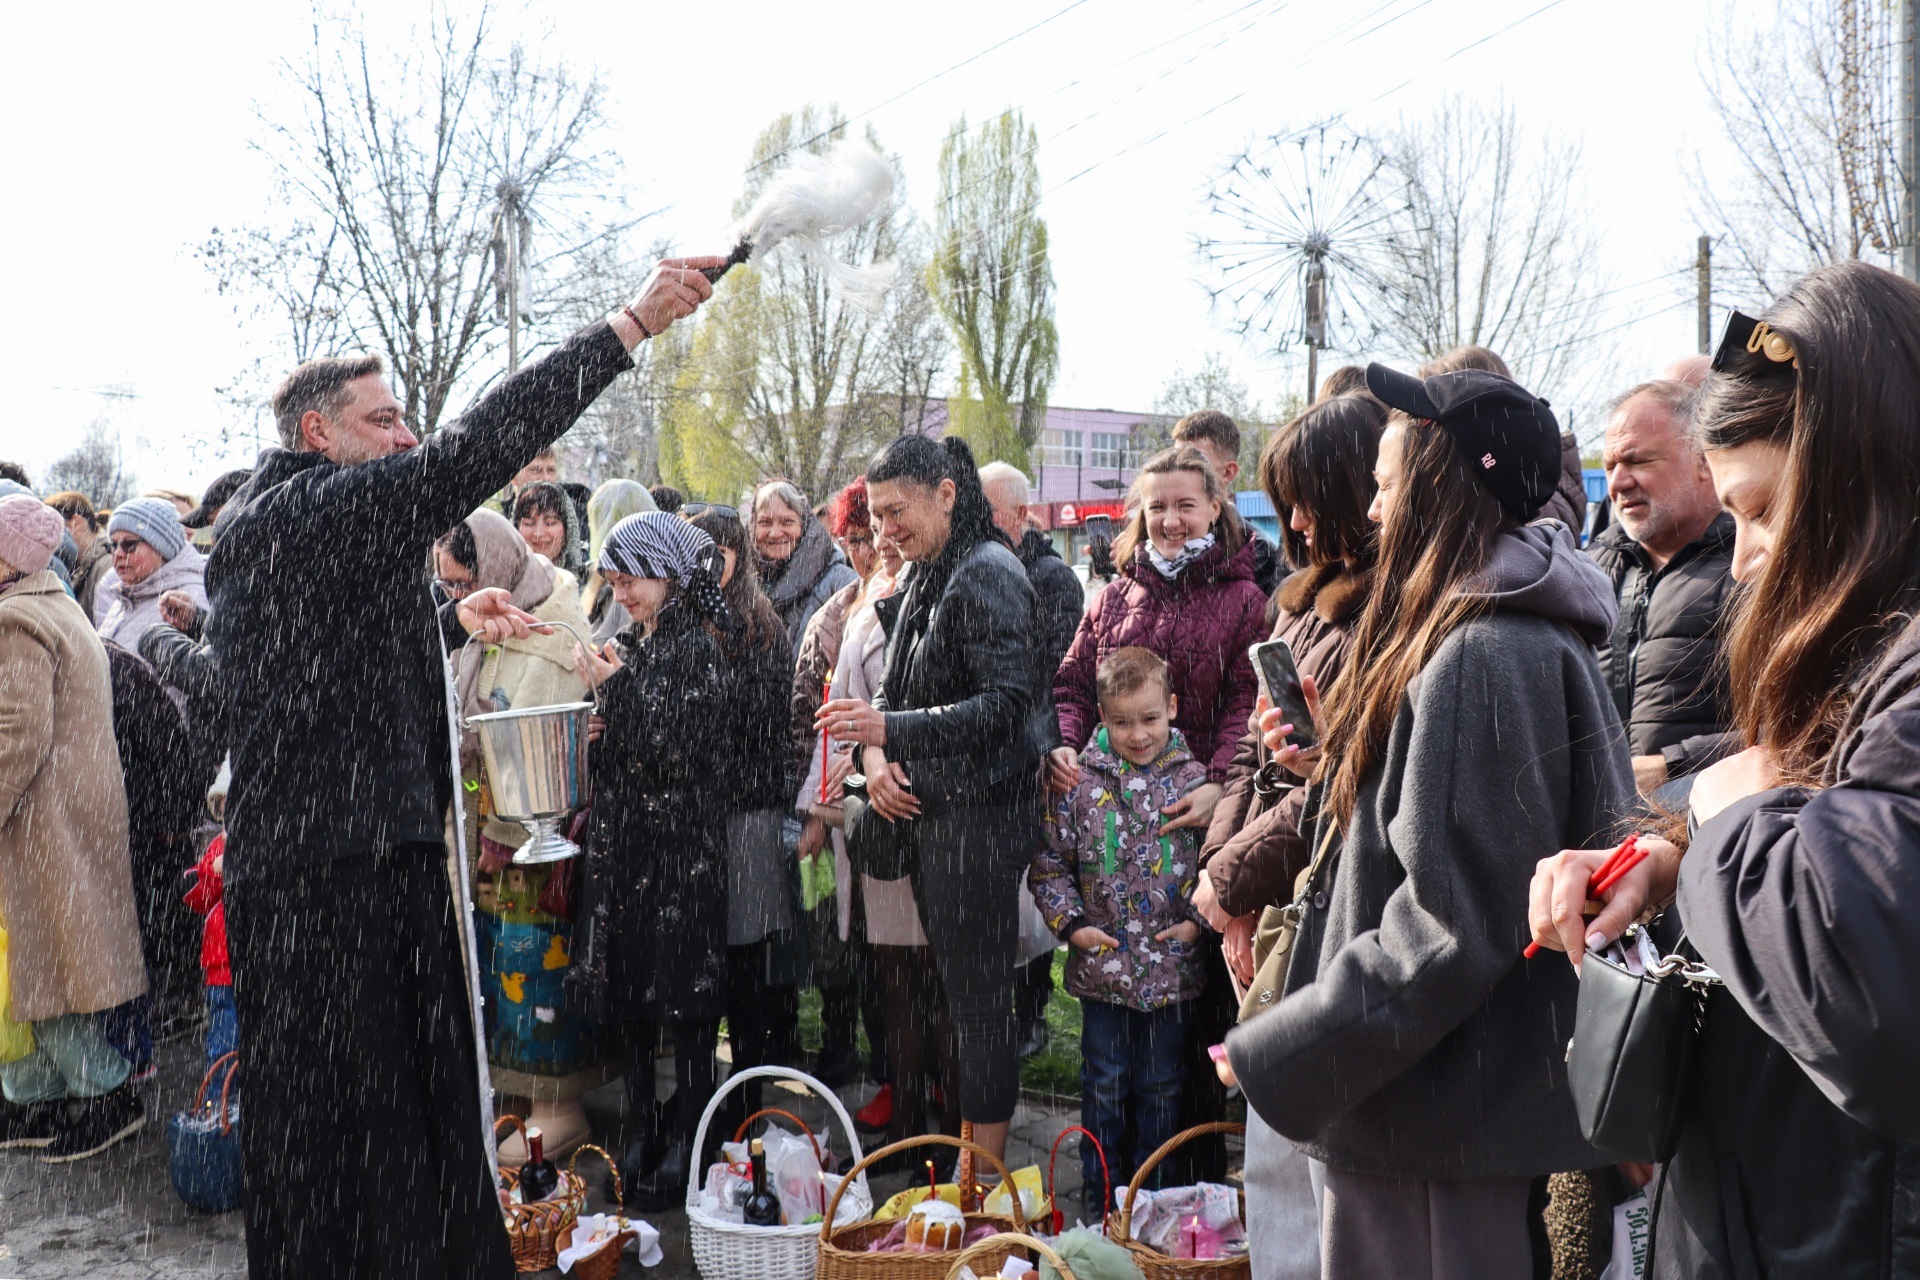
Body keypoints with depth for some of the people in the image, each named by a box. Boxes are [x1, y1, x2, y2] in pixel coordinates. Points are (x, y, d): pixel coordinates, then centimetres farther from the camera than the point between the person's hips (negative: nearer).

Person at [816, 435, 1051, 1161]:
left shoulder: (988, 574, -12)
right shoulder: (925, 578, 16)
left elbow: (1007, 702, -21)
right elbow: (897, 691, 18)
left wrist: (893, 729, -24)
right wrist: (876, 754, -2)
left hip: (979, 815, -9)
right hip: (932, 812, 9)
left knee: (978, 998, -2)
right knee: (954, 989, 15)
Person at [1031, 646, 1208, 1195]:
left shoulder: (1193, 779, -3)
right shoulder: (1080, 781, -5)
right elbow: (1049, 861, 0)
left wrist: (1198, 921, -8)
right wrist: (1070, 923, -8)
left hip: (1172, 965, 1)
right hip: (1102, 964, 0)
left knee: (1162, 1086, 14)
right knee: (1104, 1084, 11)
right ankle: (1101, 1189, 27)